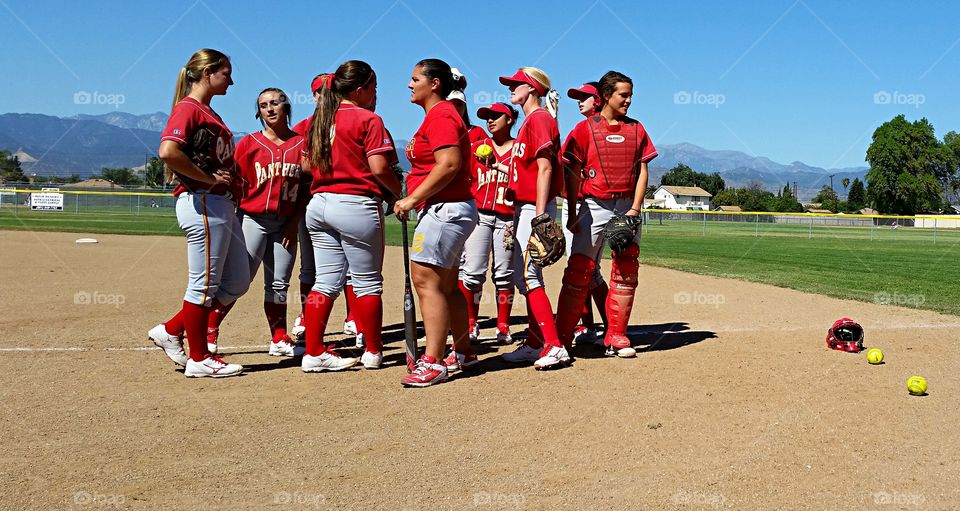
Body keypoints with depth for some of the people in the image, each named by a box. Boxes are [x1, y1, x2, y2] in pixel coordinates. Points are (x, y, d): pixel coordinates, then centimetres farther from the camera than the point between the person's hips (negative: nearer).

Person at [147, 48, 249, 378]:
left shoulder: (209, 113, 21)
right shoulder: (188, 108, -9)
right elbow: (168, 152, -25)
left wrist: (232, 184, 8)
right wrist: (209, 179, -17)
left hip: (222, 206, 10)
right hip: (202, 204, -10)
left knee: (237, 282, 12)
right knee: (204, 285, -1)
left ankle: (171, 331, 21)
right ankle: (199, 359, 11)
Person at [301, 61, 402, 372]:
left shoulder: (318, 120, 12)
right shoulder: (368, 120, -9)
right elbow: (379, 168, -15)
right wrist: (399, 193, -1)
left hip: (319, 204, 7)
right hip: (356, 206, -7)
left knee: (326, 281, 9)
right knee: (368, 283, 5)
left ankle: (314, 353, 8)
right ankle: (373, 352, 14)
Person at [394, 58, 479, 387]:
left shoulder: (440, 116, -13)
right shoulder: (440, 114, 20)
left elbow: (449, 164, -25)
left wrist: (412, 199, -21)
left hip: (444, 211, -11)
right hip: (445, 210, 11)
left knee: (425, 280, -13)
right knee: (446, 286, 16)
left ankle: (433, 363, -12)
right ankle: (463, 352, 26)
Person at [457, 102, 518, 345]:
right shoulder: (477, 147, 14)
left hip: (508, 218, -1)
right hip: (478, 214, 1)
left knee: (504, 274, 1)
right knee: (472, 272, -6)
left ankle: (503, 327, 11)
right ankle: (471, 325, 3)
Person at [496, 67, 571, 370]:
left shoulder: (539, 118, -9)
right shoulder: (530, 120, 20)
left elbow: (545, 168, -19)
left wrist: (540, 215, -25)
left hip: (535, 208, -10)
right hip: (525, 208, 10)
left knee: (526, 276, -14)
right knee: (526, 276, 12)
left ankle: (554, 346, -13)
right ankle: (535, 344, 19)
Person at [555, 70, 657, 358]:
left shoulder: (636, 129, 11)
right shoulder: (585, 128, 3)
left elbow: (642, 171, 8)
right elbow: (573, 174, 0)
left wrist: (635, 209, -4)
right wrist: (572, 214, -7)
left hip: (627, 207, 3)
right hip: (593, 206, -3)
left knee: (627, 272, 2)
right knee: (579, 270, -7)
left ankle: (615, 338, 11)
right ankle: (562, 338, 0)